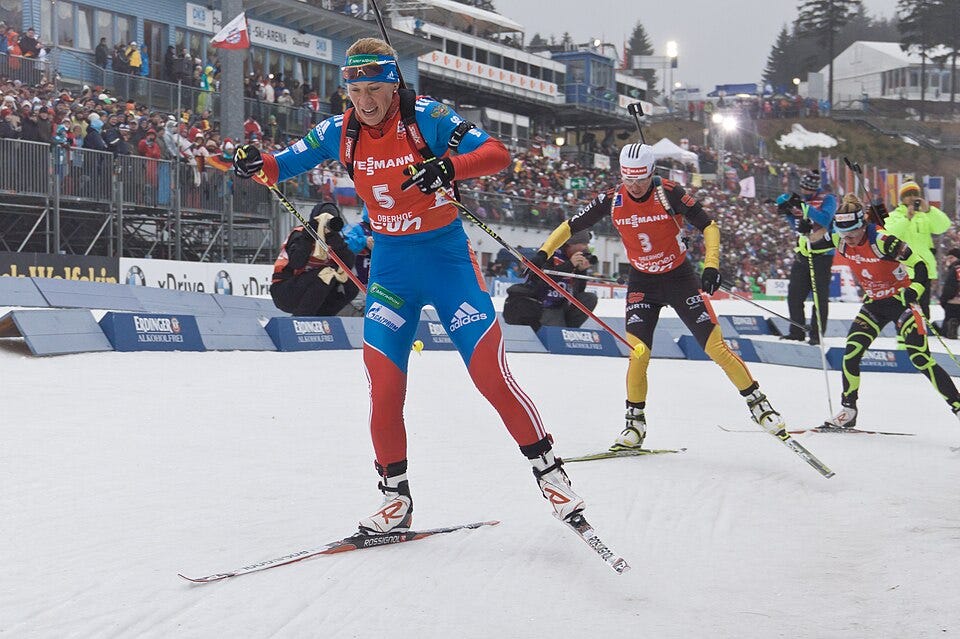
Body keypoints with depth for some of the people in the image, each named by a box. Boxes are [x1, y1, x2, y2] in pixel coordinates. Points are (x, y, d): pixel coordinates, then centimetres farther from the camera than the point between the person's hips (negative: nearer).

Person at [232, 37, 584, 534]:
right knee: (383, 382, -5)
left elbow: (496, 153, -19)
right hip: (390, 262, 4)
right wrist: (257, 165, -14)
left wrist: (448, 167, -38)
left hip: (445, 254, -4)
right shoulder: (340, 132, -1)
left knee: (490, 373, -9)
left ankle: (548, 470, 7)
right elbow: (288, 162, 9)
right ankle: (395, 498, 9)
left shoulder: (427, 117, -13)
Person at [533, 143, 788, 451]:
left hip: (680, 278, -2)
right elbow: (571, 226, -2)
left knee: (716, 347, -6)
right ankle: (635, 424, 3)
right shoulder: (612, 200, -11)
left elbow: (708, 226, -13)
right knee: (638, 353, -13)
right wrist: (543, 253, -14)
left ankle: (757, 402, 11)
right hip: (642, 283, 2)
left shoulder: (669, 193, -19)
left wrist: (711, 266, -25)